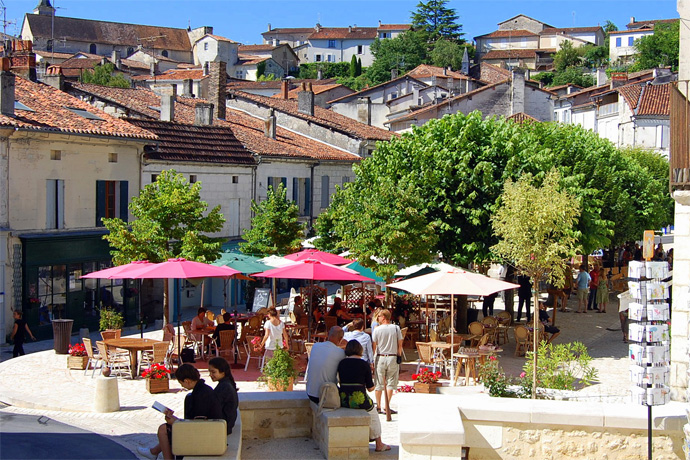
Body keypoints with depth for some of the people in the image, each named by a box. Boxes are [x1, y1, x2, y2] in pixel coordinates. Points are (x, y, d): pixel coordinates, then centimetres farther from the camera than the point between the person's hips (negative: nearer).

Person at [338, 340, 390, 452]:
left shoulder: (341, 363, 3)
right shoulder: (364, 364, -8)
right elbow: (370, 388, -4)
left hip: (343, 401, 4)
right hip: (359, 400, -4)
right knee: (373, 413, 27)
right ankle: (379, 444, 36)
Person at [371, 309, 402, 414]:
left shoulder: (377, 329, -4)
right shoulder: (396, 328, 1)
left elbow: (373, 346, -1)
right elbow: (400, 344, 3)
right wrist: (399, 356, 13)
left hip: (380, 357, 0)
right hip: (393, 357, 1)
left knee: (379, 383, 7)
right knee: (391, 383, 5)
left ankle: (378, 407, 11)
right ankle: (387, 406, -1)